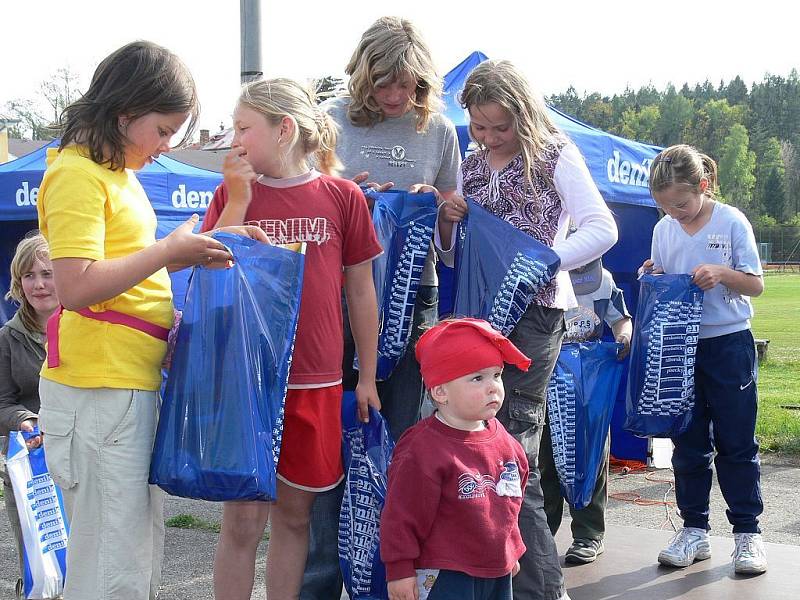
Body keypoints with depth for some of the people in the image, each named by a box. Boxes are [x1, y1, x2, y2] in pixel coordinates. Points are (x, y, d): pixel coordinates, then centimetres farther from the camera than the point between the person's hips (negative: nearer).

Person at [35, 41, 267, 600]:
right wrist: (170, 249, -17)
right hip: (99, 390, -10)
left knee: (143, 552, 16)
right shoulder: (76, 173, -13)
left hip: (136, 385, 10)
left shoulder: (119, 171, 17)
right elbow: (77, 287, -24)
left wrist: (196, 250, 7)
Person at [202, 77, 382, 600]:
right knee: (243, 519, 2)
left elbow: (361, 291, 6)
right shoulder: (232, 193, 5)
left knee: (295, 514, 10)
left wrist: (368, 377, 8)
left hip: (317, 384, 0)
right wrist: (239, 197, -9)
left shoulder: (342, 196, 1)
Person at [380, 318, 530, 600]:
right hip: (444, 576, -8)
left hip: (497, 571, 8)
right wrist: (400, 571, -13)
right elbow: (401, 516, -16)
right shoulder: (422, 450, -20)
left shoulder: (502, 439, 4)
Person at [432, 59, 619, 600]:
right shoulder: (471, 166, 16)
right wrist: (446, 220, -2)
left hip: (533, 311, -6)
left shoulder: (554, 155, -1)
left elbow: (602, 229, -11)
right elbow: (450, 255, 19)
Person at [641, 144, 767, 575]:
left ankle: (747, 532, 12)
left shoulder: (731, 222, -7)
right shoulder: (663, 230, 3)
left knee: (736, 443, 2)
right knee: (688, 444, 9)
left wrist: (723, 273, -23)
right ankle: (694, 530, 18)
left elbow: (756, 285, -5)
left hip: (729, 344, -4)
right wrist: (652, 279, -11)